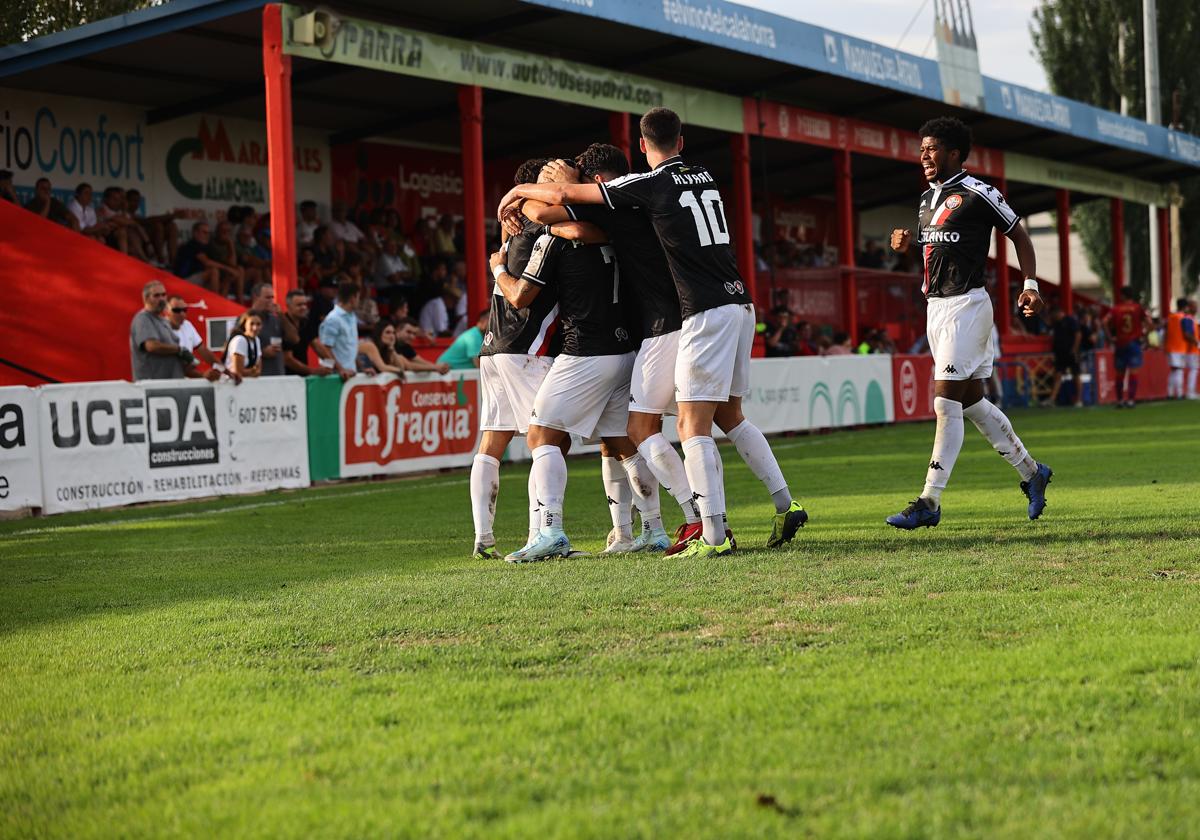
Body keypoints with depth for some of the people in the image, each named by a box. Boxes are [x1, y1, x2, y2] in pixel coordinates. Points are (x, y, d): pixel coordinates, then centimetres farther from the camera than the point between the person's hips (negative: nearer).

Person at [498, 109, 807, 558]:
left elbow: (565, 193, -2)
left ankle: (714, 535, -12)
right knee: (730, 417, 19)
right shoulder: (705, 177, 16)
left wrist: (520, 191, 18)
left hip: (707, 313, -8)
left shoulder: (651, 184, -5)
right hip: (740, 303, 8)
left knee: (693, 426, -6)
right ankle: (786, 504, 14)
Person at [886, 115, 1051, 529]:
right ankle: (1032, 472, 28)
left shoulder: (977, 194, -8)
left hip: (966, 305, -9)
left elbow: (1018, 234, -1)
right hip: (935, 308, 9)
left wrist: (1030, 285, -9)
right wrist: (906, 242, 6)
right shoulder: (928, 197, 15)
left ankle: (929, 502, -12)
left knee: (946, 404, -12)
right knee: (972, 403, 13)